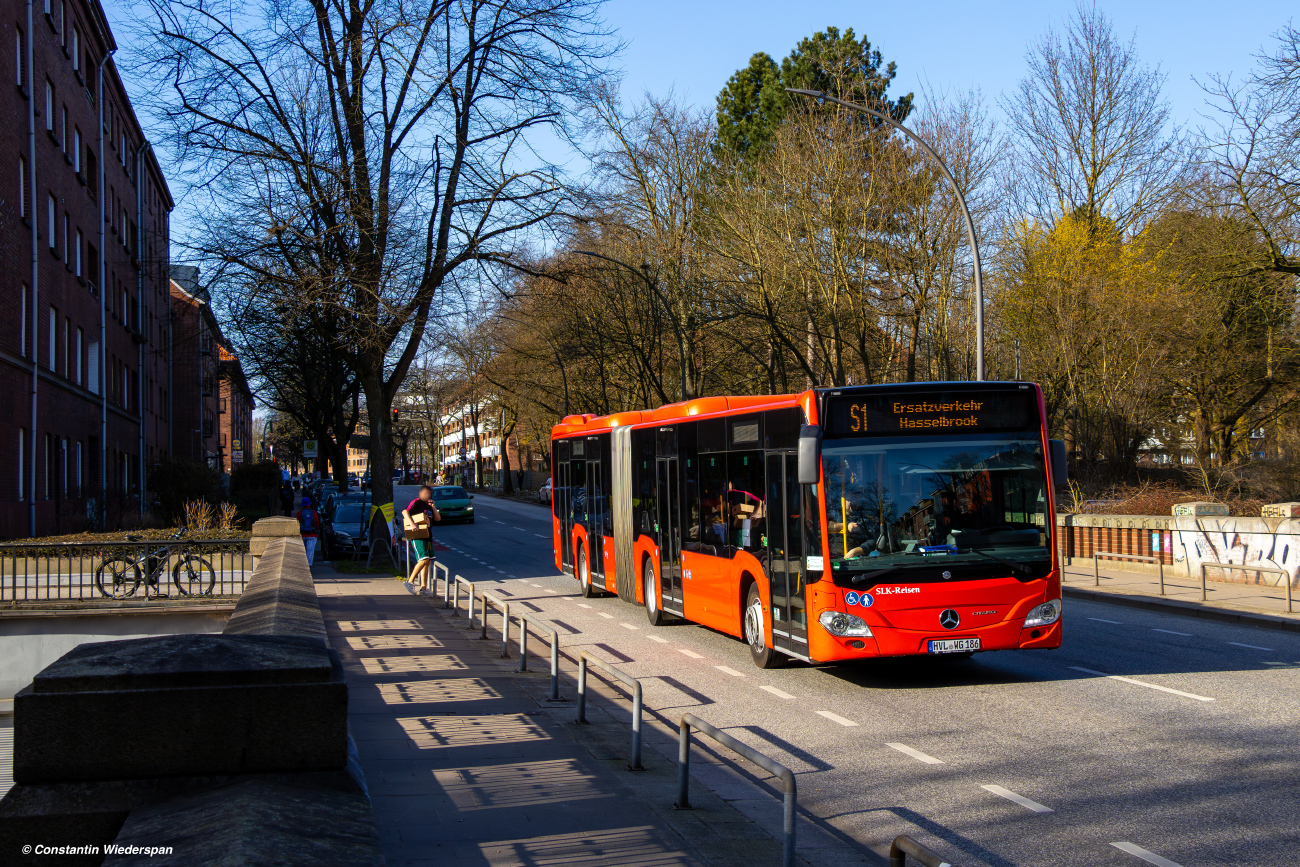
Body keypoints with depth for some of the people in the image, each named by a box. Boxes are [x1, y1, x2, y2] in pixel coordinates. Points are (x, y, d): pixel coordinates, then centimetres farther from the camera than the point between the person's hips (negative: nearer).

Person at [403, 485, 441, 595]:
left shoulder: (428, 505, 19)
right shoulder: (416, 502, -5)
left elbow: (438, 518, 16)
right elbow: (405, 511, -19)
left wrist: (433, 507, 4)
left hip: (427, 537, 9)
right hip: (417, 536, -9)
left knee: (427, 561, 7)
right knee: (424, 560, -18)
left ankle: (423, 588, 9)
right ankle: (410, 582, -8)